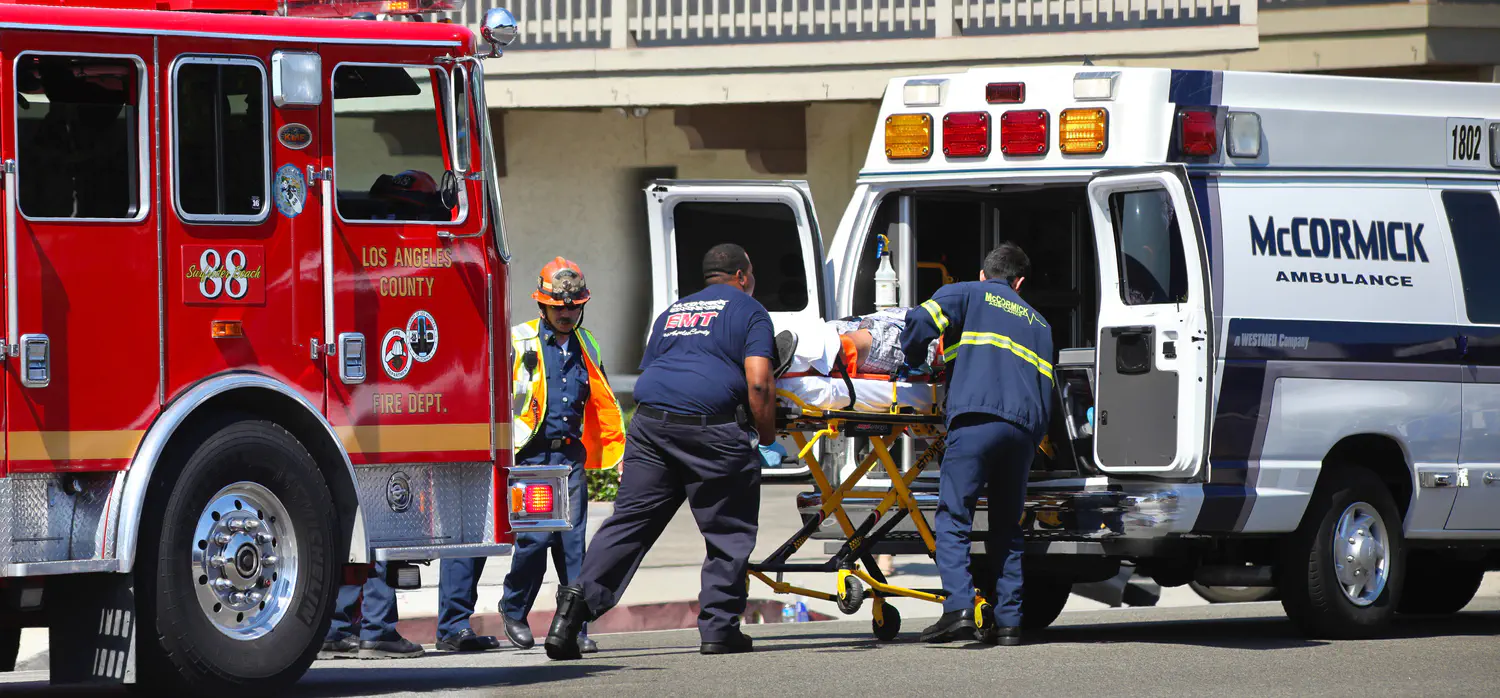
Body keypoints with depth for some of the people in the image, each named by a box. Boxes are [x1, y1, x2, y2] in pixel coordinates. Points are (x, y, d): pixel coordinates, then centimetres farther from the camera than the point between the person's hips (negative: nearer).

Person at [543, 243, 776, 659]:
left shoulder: (672, 313, 26)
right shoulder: (749, 312, 8)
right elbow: (759, 383, -4)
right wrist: (766, 435, 7)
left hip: (650, 422, 5)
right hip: (711, 429, -5)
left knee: (629, 519, 5)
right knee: (728, 532, 6)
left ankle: (581, 597, -9)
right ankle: (718, 628, 6)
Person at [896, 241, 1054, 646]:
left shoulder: (965, 295, 16)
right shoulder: (1037, 322, 30)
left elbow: (921, 322, -2)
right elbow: (1045, 388, 23)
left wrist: (906, 365, 16)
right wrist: (1032, 447, 26)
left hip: (976, 419, -5)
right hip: (1023, 428, 5)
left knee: (953, 521, -8)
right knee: (1006, 529, 11)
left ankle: (959, 608, -24)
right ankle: (1009, 621, 4)